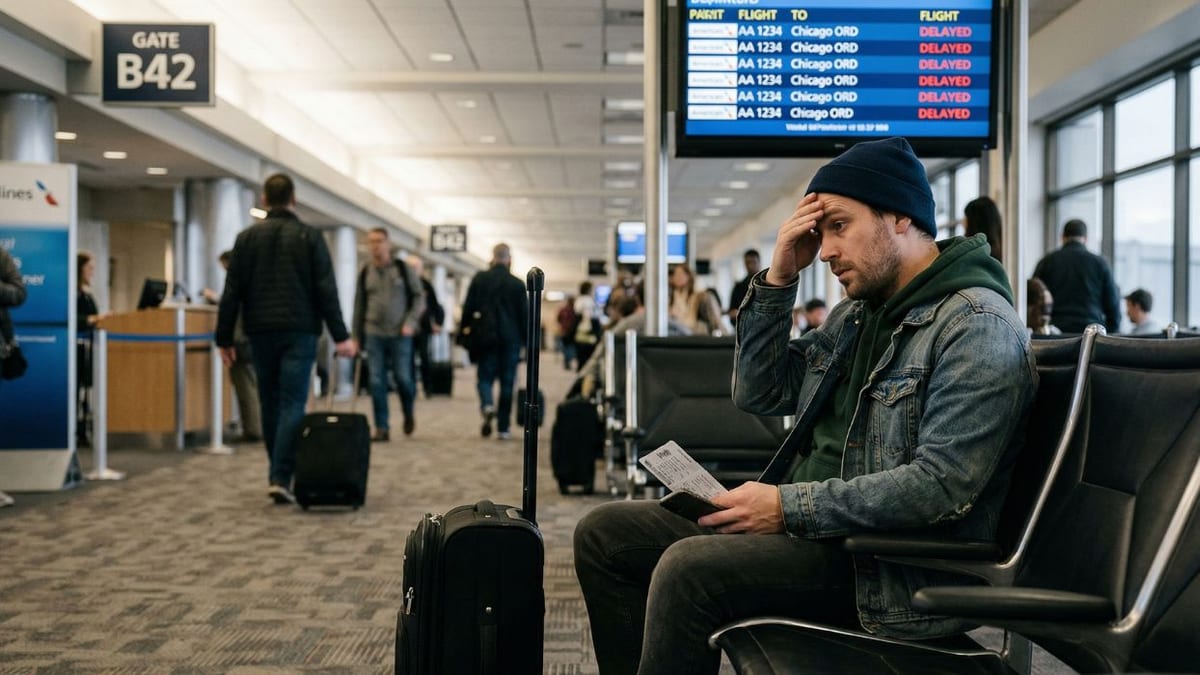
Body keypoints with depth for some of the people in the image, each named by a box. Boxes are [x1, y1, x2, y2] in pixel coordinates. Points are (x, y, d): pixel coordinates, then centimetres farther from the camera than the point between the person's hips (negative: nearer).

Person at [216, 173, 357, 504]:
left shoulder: (247, 237, 6)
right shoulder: (309, 236, 1)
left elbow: (232, 292, 4)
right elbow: (326, 290, -4)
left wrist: (224, 339, 7)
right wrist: (340, 335, -5)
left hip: (261, 331, 2)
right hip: (299, 331, -2)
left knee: (270, 405, 13)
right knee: (292, 405, -5)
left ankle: (278, 474, 20)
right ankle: (281, 478, -16)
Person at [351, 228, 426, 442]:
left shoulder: (404, 269, 1)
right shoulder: (365, 273, 8)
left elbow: (419, 297, 3)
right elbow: (359, 306, 14)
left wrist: (411, 322, -11)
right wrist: (356, 336, 12)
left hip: (400, 334, -2)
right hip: (374, 334, 2)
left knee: (403, 378, -3)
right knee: (377, 382, -1)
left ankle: (409, 414, 26)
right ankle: (381, 428, 5)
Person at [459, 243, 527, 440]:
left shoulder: (479, 279, 1)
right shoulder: (517, 284, -3)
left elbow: (468, 308, 0)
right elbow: (524, 316, -1)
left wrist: (464, 329, 11)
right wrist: (528, 342, 5)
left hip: (485, 337, 1)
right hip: (510, 339, -1)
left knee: (485, 377, 9)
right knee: (507, 382, 5)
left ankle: (487, 405, -22)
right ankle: (503, 428, 6)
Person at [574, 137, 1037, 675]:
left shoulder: (979, 326, -13)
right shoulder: (856, 314, 15)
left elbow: (942, 484, -23)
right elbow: (759, 395, 15)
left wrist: (790, 506, -22)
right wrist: (778, 281, 4)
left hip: (889, 569, -9)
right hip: (811, 529, 9)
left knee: (688, 569, -30)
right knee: (606, 533, 2)